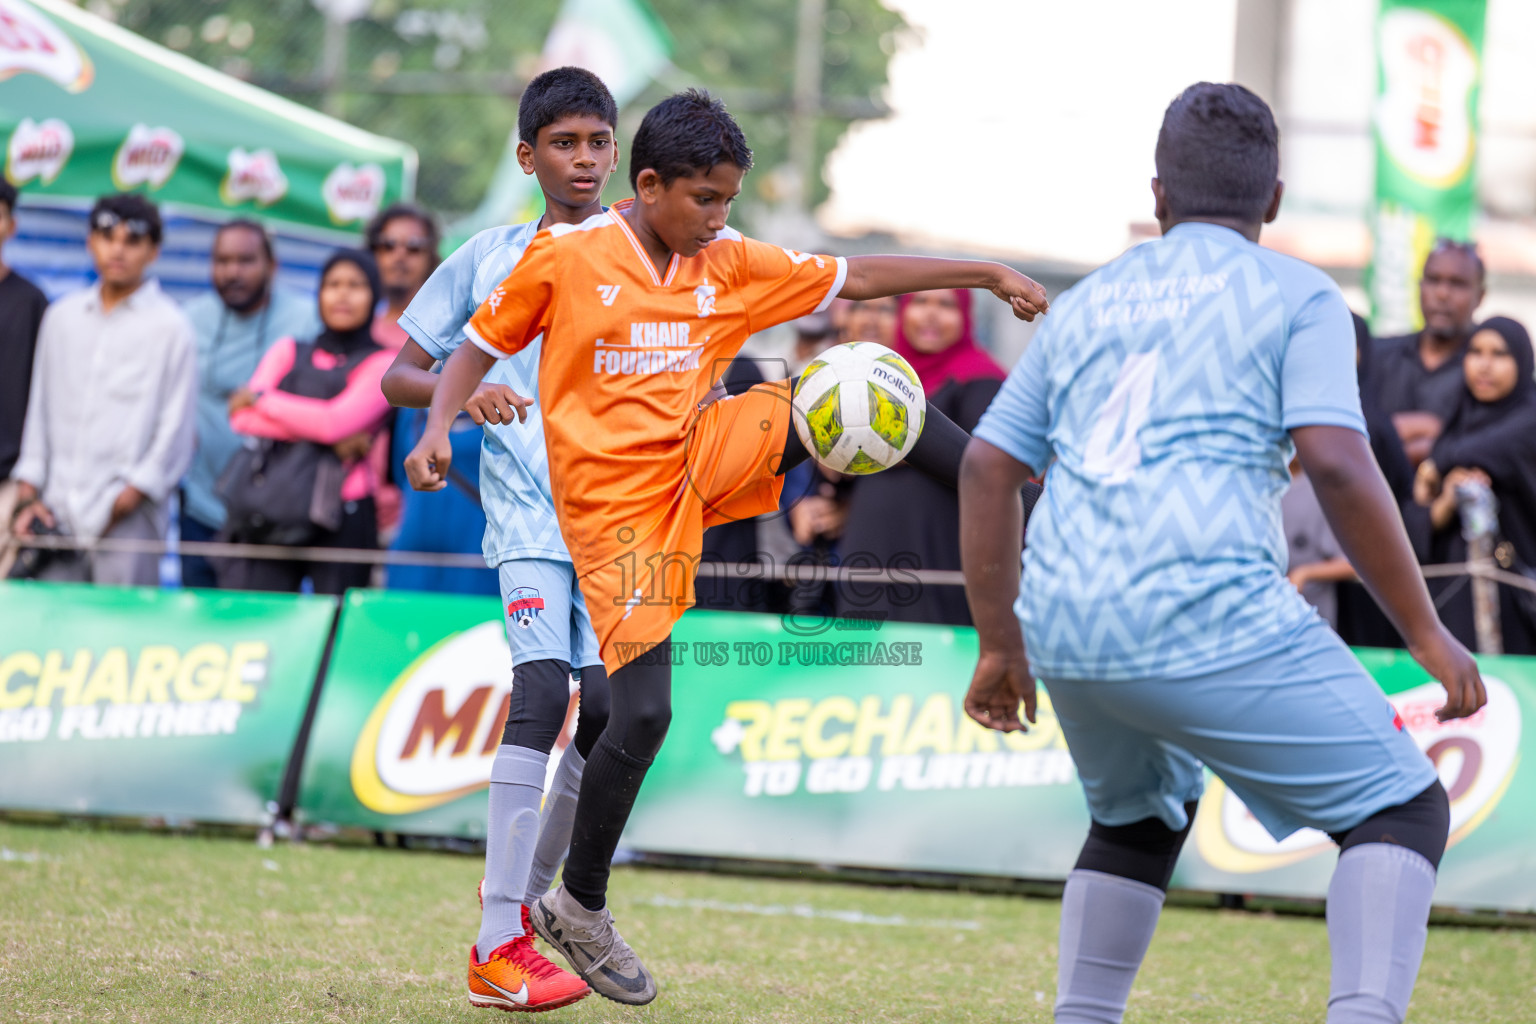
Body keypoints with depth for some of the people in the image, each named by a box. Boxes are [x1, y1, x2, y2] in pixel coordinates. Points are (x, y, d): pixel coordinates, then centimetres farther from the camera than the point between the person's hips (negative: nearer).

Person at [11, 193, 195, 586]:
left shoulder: (169, 327, 1)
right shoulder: (61, 317, 16)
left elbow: (175, 429, -2)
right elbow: (40, 410, 17)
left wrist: (130, 497, -10)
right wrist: (29, 493, 10)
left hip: (127, 519, -4)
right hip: (58, 514, 4)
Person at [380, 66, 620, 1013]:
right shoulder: (489, 259, 8)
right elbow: (399, 376, 10)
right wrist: (463, 394, -10)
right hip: (527, 504, -2)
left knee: (607, 704, -6)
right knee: (542, 688, -19)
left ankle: (534, 895, 18)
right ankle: (498, 946, -21)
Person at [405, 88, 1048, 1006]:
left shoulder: (733, 266, 3)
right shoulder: (565, 257, -9)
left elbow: (858, 279, 7)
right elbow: (483, 344, 2)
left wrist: (987, 273, 2)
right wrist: (439, 430, -14)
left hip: (698, 464, 5)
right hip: (616, 502, -5)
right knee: (644, 713, -12)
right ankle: (579, 908, 7)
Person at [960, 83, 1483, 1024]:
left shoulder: (1087, 302, 21)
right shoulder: (1295, 294, 6)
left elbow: (987, 467, 18)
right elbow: (1337, 465, -8)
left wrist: (1000, 646, 24)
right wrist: (1427, 634, -3)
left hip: (1063, 628, 6)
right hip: (1209, 619, -6)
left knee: (1138, 818, 31)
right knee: (1402, 811, 4)